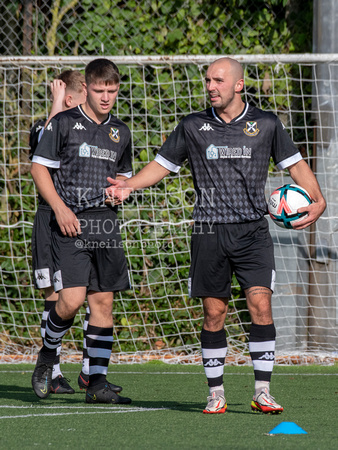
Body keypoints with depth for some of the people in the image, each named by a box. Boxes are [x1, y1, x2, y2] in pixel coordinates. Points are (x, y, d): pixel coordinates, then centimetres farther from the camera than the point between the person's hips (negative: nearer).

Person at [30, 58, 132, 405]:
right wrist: (60, 207, -11)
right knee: (71, 299, -15)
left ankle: (97, 383, 4)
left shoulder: (120, 132, 15)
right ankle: (47, 356, 13)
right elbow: (38, 167, -1)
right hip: (70, 223, -5)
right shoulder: (63, 123, -1)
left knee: (103, 301, 1)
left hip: (106, 224, 5)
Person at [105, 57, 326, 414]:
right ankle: (215, 393, 11)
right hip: (209, 232, 1)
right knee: (214, 313, 1)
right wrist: (129, 184, -2)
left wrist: (317, 200, -3)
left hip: (253, 231, -1)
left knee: (260, 305, -12)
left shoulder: (265, 124, 5)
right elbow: (163, 164, 14)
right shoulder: (193, 127, 7)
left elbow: (295, 164, 12)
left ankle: (262, 391, -7)